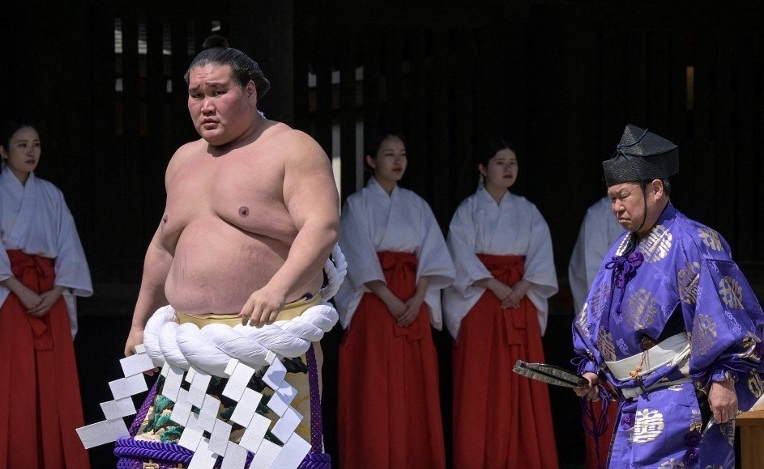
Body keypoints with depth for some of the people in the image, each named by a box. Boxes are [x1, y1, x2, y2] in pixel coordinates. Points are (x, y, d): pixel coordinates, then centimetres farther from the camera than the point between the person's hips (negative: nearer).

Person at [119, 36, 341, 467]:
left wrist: (278, 288, -31)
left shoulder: (291, 149, -3)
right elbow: (163, 249, 28)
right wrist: (141, 324, 27)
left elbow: (323, 227, -16)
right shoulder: (183, 160, 19)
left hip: (271, 332, -6)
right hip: (190, 341, 6)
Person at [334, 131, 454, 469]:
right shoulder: (357, 205, 0)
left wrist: (418, 299, -10)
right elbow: (360, 260, -8)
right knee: (375, 390, -6)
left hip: (414, 304, 4)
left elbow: (431, 254, 5)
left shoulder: (416, 205, 13)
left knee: (415, 388, 1)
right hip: (373, 301, -4)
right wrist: (390, 300, -16)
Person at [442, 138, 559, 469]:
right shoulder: (468, 209, 3)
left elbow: (541, 255, 3)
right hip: (479, 301, -3)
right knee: (480, 386, -6)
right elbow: (462, 256, -7)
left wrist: (521, 287, -13)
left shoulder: (527, 211, 11)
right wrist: (496, 286, -17)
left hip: (521, 300, 3)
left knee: (521, 385, -1)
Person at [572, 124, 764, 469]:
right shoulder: (621, 252, 15)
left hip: (681, 399, -9)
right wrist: (590, 369, 9)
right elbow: (595, 318, 22)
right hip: (634, 405, 9)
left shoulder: (693, 244, -11)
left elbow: (728, 320, -15)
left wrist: (724, 378, -20)